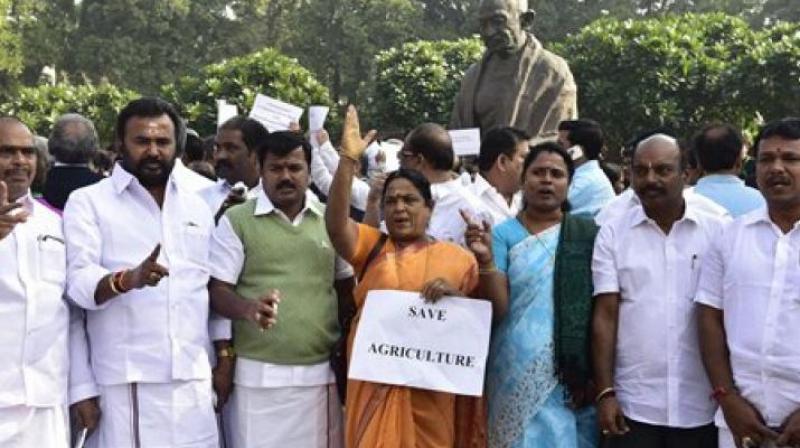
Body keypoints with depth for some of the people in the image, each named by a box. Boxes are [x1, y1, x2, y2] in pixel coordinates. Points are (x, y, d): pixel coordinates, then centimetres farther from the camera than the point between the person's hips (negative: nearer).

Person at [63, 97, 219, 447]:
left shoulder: (197, 206, 15)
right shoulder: (88, 202, 1)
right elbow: (80, 281, -11)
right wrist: (128, 279, -31)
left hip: (195, 380, 4)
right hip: (127, 382, -4)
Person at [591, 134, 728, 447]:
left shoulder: (717, 231, 1)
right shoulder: (613, 234, 2)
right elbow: (605, 316, 0)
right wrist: (605, 392, -6)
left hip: (702, 406, 0)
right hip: (633, 406, 0)